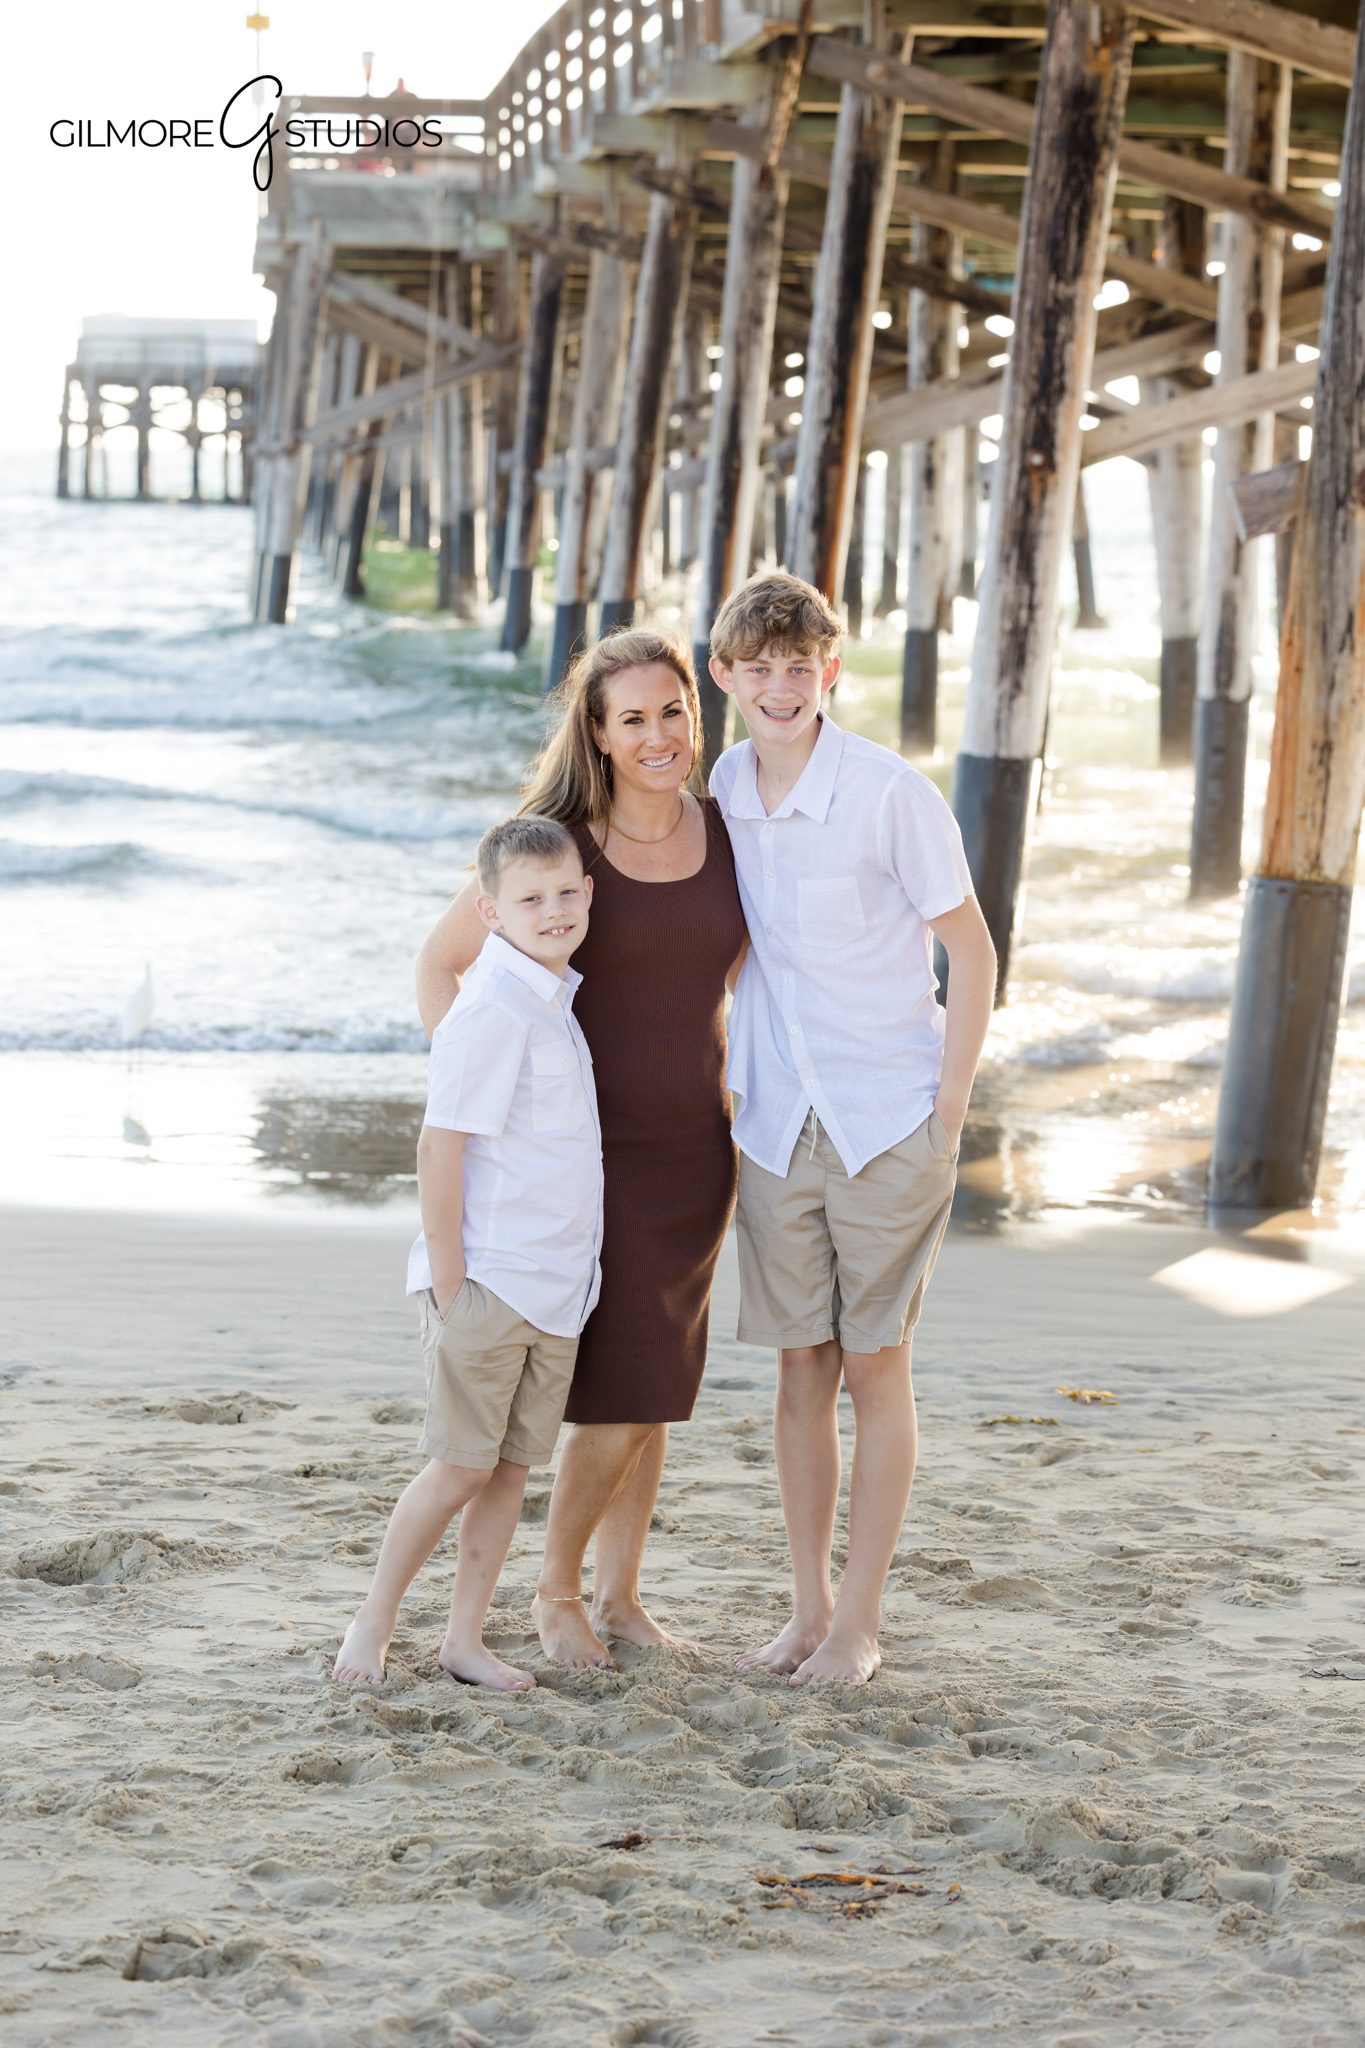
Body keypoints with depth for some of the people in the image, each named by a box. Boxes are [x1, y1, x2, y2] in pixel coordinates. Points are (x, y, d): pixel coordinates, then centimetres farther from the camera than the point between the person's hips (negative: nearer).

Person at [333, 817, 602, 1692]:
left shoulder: (557, 1001, 11)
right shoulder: (492, 1012, -17)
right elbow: (441, 1146, -19)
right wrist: (450, 1287, -18)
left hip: (556, 1289, 8)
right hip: (489, 1283, -8)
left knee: (512, 1466, 10)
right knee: (461, 1465, -2)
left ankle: (466, 1638, 17)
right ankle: (374, 1625, 13)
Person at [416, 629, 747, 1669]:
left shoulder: (728, 835, 0)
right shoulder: (559, 841, -12)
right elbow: (440, 963, -3)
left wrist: (746, 1084, 9)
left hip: (695, 1146, 5)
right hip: (592, 1148, -5)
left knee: (657, 1385, 11)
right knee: (623, 1395, -8)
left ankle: (621, 1593, 24)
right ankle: (557, 1589, 13)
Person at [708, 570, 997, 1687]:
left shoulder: (891, 793, -13)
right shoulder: (722, 791, 2)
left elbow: (972, 951, -7)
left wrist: (948, 1114, -10)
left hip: (889, 1124, -4)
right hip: (776, 1125, 5)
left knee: (877, 1371, 2)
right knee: (801, 1370, 9)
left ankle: (860, 1625, 10)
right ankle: (810, 1608, 20)